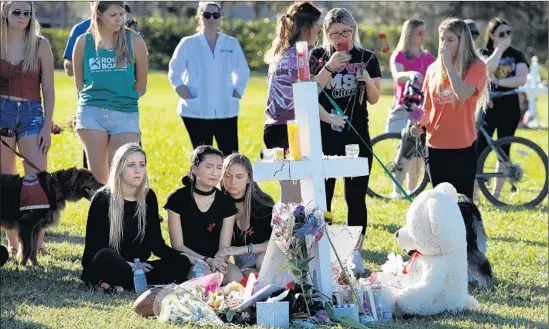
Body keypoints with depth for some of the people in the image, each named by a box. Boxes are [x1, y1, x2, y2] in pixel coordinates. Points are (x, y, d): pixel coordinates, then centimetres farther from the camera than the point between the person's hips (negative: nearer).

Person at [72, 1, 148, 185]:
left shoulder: (134, 41, 0)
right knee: (97, 177, 1)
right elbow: (79, 83, 13)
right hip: (92, 112, 1)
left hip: (126, 114, -1)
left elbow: (141, 85, 7)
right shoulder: (84, 42, 3)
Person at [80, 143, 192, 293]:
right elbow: (94, 247, -10)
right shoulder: (102, 199, -7)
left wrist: (187, 258, -11)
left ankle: (121, 284, -28)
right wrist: (128, 264, -23)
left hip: (137, 267, 5)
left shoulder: (148, 197, 7)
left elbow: (156, 242, 6)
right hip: (106, 267, -5)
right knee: (104, 257, -39)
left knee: (181, 263, -20)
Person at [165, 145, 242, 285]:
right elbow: (178, 246, -6)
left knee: (235, 276, -30)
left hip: (215, 261, 3)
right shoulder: (177, 199, -4)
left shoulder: (226, 203, 6)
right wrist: (207, 261, -21)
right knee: (207, 275, -36)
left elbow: (224, 247, 2)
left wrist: (218, 262, -23)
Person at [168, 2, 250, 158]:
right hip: (197, 112, -1)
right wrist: (188, 98, -5)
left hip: (226, 111, 1)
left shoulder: (232, 44, 8)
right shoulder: (188, 44, 3)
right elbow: (175, 74, 5)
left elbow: (243, 73, 16)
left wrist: (236, 96, 3)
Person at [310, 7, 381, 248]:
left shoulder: (367, 58, 2)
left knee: (356, 197, 2)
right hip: (324, 136, 0)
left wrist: (368, 81, -18)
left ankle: (356, 247, 10)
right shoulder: (318, 56, 1)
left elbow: (374, 99, 2)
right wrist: (329, 67, -22)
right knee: (321, 194, 1)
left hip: (357, 136, 0)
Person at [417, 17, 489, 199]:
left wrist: (448, 63, -16)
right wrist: (419, 123, -3)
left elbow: (462, 94, -21)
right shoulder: (433, 69, 9)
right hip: (435, 147, 4)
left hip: (462, 148, -4)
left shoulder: (476, 67, -4)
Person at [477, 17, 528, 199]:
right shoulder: (485, 53, 3)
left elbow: (521, 79, -11)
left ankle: (496, 193, 14)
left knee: (503, 150, 6)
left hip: (509, 108, 1)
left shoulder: (517, 55, 5)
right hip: (488, 105, -1)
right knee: (479, 149, -8)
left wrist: (497, 81, -17)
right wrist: (500, 48, -16)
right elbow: (487, 69, -19)